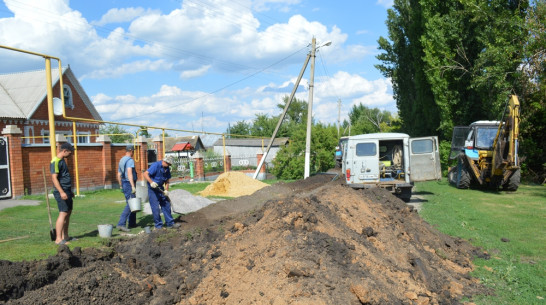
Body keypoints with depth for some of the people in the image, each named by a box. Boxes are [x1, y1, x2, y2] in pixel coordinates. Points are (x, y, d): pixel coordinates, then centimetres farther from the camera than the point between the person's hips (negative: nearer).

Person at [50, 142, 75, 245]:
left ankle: (65, 236, 20)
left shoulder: (62, 161, 17)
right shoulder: (55, 161, -13)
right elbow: (54, 178, -21)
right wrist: (61, 192, -27)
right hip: (62, 192, -10)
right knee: (63, 213, -13)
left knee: (68, 213, 12)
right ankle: (58, 239, -12)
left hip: (66, 191, 10)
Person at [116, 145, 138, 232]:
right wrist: (133, 186, -29)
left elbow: (119, 175, 20)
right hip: (129, 184, -10)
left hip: (124, 184, 10)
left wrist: (121, 186, 28)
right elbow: (129, 173, -25)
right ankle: (121, 224, -16)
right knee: (130, 204, -10)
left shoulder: (121, 160, 16)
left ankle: (132, 223, 20)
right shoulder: (130, 160, -13)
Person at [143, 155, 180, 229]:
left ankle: (169, 223, 18)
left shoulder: (167, 169, 5)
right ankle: (158, 225, 6)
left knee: (166, 205, 9)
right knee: (155, 207, -5)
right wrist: (151, 182, -38)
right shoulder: (156, 165, -18)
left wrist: (166, 190, -1)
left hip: (160, 188, 7)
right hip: (152, 189, -7)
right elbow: (145, 174, -25)